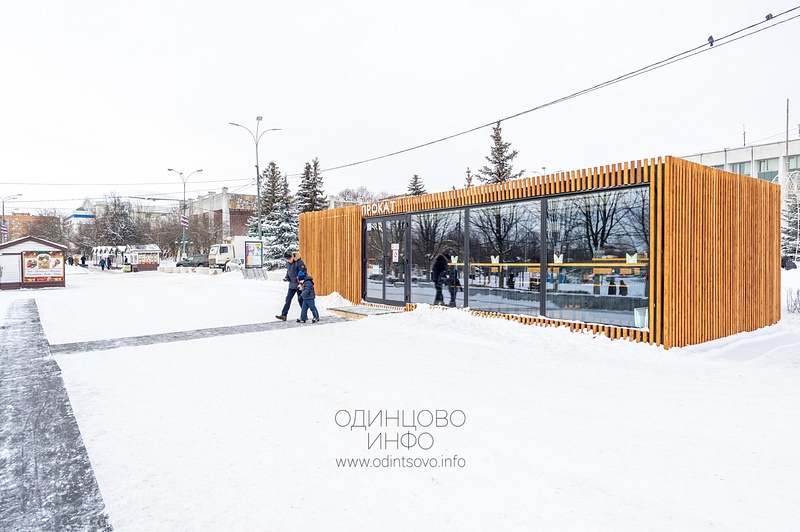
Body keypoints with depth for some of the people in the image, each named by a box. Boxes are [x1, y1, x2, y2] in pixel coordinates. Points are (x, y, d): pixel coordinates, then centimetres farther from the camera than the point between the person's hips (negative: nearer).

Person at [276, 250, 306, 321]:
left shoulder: (299, 262, -15)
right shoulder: (289, 263, 10)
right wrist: (286, 278, 5)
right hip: (292, 285, 8)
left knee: (300, 299, 1)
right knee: (288, 299, 3)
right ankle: (283, 315, 4)